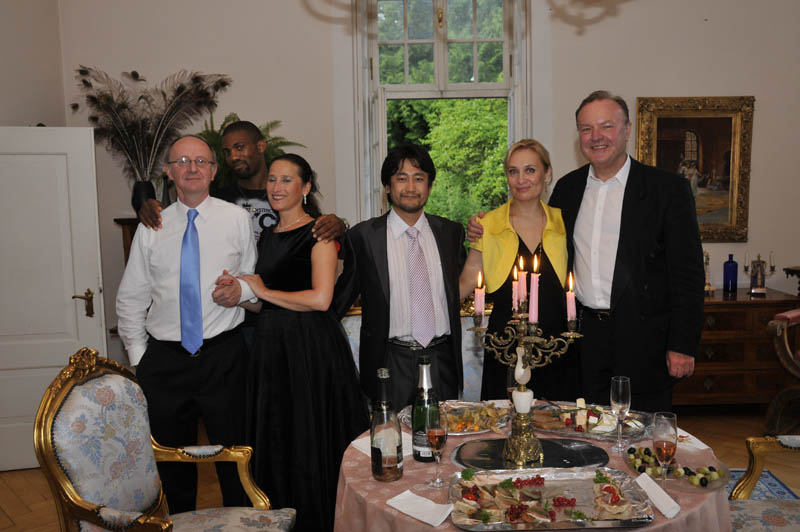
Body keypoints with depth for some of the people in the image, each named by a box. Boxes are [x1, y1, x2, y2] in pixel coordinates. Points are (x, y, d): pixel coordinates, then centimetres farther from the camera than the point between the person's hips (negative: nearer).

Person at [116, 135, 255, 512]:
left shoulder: (236, 219, 1)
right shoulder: (151, 229, 5)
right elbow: (131, 298, 9)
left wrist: (241, 289, -11)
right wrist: (138, 356, 5)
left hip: (223, 355, -2)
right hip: (164, 359, 2)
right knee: (172, 459, 14)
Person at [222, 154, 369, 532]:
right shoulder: (266, 237, 15)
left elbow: (320, 299, -19)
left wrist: (264, 291, -8)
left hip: (311, 347, -7)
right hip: (272, 345, 7)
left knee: (310, 441, 2)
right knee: (275, 440, 13)